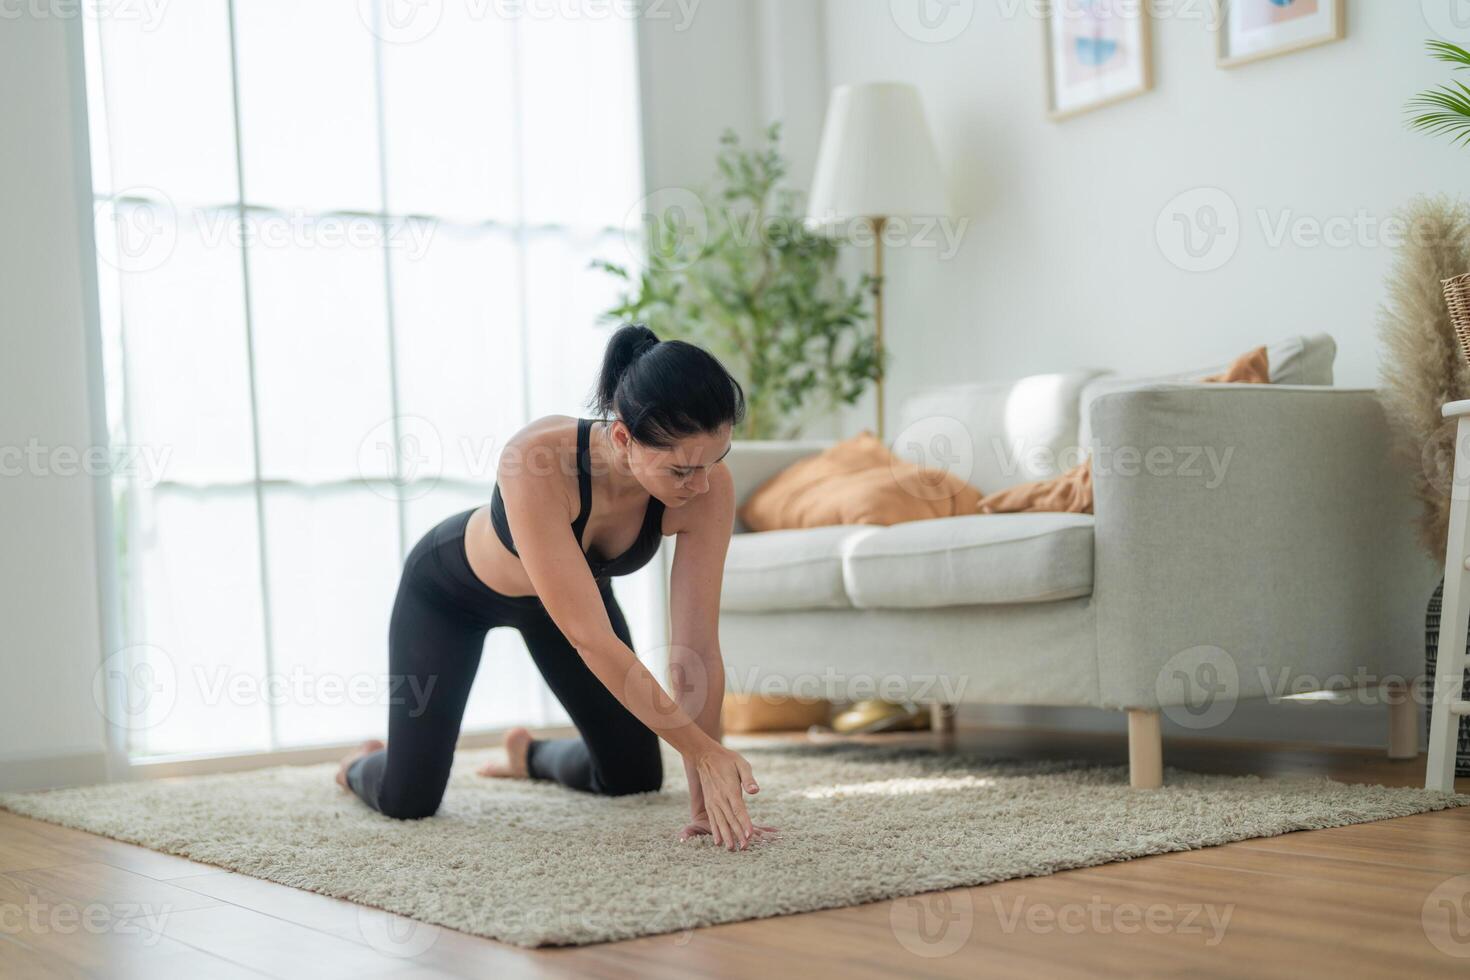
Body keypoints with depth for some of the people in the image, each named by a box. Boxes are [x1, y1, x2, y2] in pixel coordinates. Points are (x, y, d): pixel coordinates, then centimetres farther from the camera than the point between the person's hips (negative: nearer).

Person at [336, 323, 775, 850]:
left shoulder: (709, 487, -33)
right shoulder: (537, 459, -46)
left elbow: (697, 647, -29)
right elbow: (591, 639, -45)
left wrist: (705, 801, -30)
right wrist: (703, 749, -44)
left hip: (568, 589, 4)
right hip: (450, 588, -4)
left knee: (635, 779, 5)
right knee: (407, 801, -6)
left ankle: (530, 752, 38)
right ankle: (362, 764, 32)